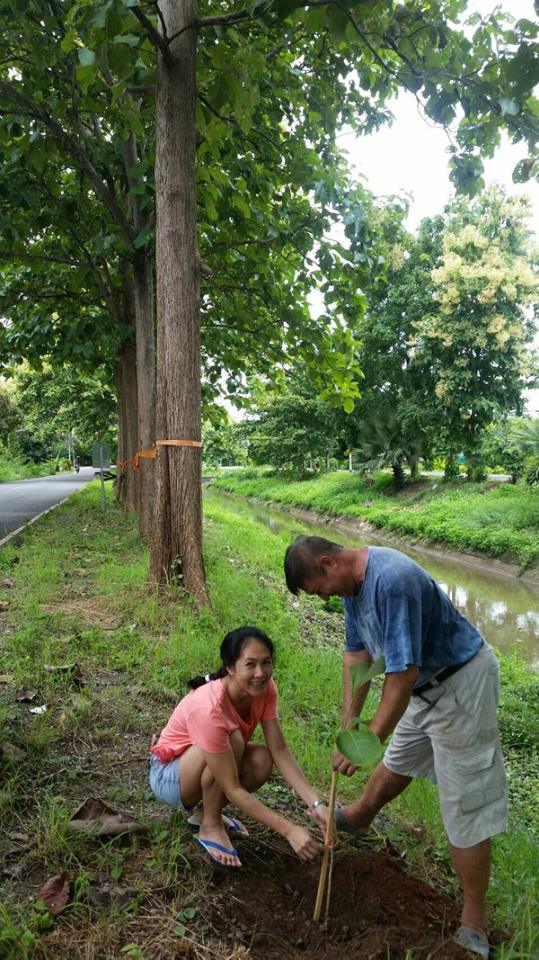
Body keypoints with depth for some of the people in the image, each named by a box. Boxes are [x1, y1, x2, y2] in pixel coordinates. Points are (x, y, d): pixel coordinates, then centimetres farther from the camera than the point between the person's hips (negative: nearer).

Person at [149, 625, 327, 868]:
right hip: (168, 775, -6)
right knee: (232, 740, -32)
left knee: (262, 761, -22)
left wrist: (315, 804, -29)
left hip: (206, 767, 6)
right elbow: (233, 789, -33)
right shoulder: (209, 709, -38)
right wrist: (289, 830, -35)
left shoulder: (264, 688, -18)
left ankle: (203, 809, 5)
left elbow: (280, 752, -18)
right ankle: (210, 826, -9)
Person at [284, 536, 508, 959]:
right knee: (396, 765, 29)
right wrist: (349, 722, -1)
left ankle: (474, 924, 17)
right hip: (426, 686, 9)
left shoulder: (392, 580, -34)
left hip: (460, 686, -9)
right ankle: (358, 817, 52)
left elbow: (403, 672, -33)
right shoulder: (354, 580, -3)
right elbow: (357, 653, 3)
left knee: (466, 806, 1)